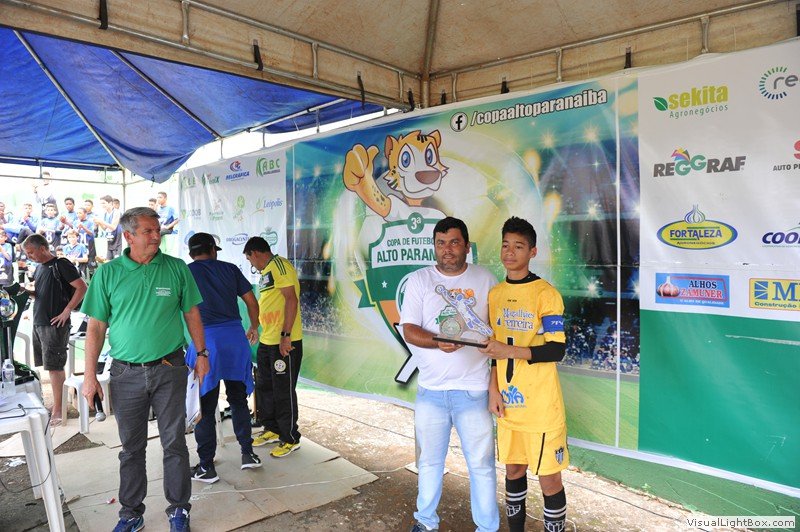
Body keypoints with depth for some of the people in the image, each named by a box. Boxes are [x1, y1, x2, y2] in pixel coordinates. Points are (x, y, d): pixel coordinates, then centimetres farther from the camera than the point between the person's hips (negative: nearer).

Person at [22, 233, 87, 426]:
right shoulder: (39, 268, 14)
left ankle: (57, 411, -1)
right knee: (55, 366, 12)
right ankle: (61, 399, 22)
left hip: (55, 324, -8)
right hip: (38, 323, 8)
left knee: (54, 366, -6)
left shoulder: (61, 265, -11)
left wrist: (66, 311, -16)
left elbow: (82, 288, -15)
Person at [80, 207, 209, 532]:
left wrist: (201, 353, 6)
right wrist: (90, 376, -2)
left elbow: (191, 314, 7)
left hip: (169, 369, 0)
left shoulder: (176, 269, -1)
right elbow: (96, 327, 0)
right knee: (131, 447, 14)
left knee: (174, 442, 7)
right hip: (126, 373, 1)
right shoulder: (108, 273, -1)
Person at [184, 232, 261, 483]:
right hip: (235, 336, 3)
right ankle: (247, 453, 21)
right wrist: (254, 328, 27)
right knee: (238, 398, 17)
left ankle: (206, 467, 14)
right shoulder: (229, 269, 10)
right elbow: (252, 302, 11)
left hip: (205, 340, -2)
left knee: (204, 406, 7)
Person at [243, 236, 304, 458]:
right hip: (267, 341, 10)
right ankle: (272, 430, 34)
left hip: (284, 342, -10)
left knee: (284, 391, 0)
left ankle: (290, 439, 14)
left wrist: (285, 336, -23)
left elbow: (292, 300, -21)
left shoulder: (279, 265, -13)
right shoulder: (266, 271, 16)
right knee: (264, 387, 18)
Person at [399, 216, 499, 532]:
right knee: (429, 461, 16)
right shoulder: (419, 280, 1)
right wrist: (438, 342, -24)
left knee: (482, 464, 6)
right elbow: (409, 331, -6)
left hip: (474, 389, -1)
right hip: (431, 389, 1)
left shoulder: (485, 280, 2)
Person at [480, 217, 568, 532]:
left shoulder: (546, 294, -11)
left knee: (549, 479, 5)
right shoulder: (494, 294, 7)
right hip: (507, 404, 5)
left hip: (541, 405, -5)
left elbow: (556, 350, -15)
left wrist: (510, 350, -24)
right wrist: (493, 390, 4)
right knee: (513, 471, 18)